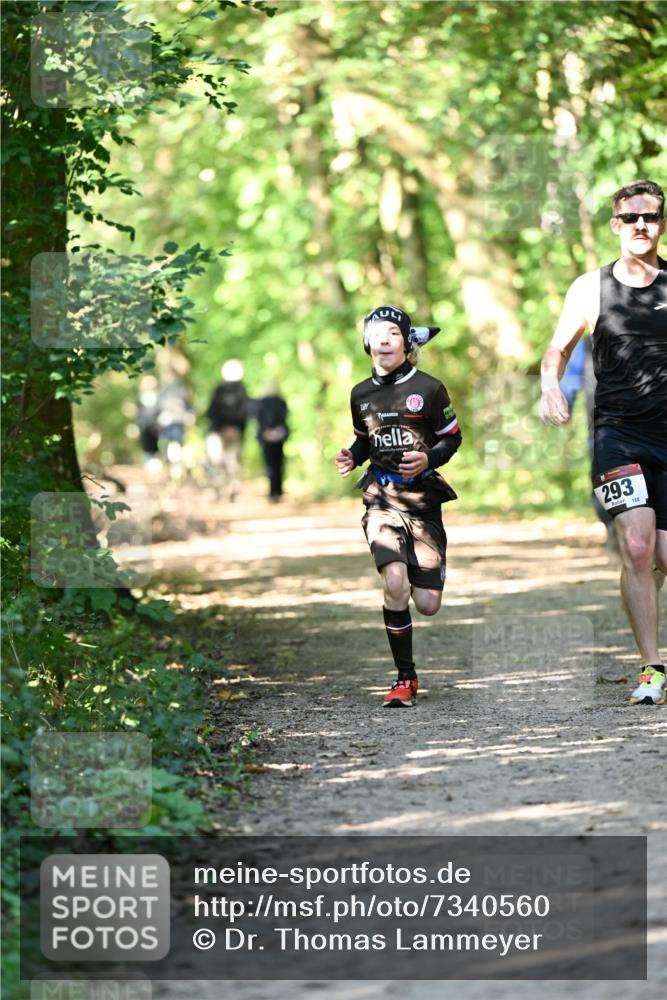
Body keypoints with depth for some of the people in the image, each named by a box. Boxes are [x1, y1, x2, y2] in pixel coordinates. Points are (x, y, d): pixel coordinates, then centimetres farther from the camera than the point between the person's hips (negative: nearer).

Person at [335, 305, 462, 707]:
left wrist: (428, 459, -16)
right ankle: (406, 679, -8)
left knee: (428, 605, -1)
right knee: (396, 585, -22)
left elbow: (452, 437, 4)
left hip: (423, 498, -1)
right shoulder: (361, 394, 6)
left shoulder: (429, 388, -4)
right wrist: (352, 458, -2)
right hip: (382, 499, 1)